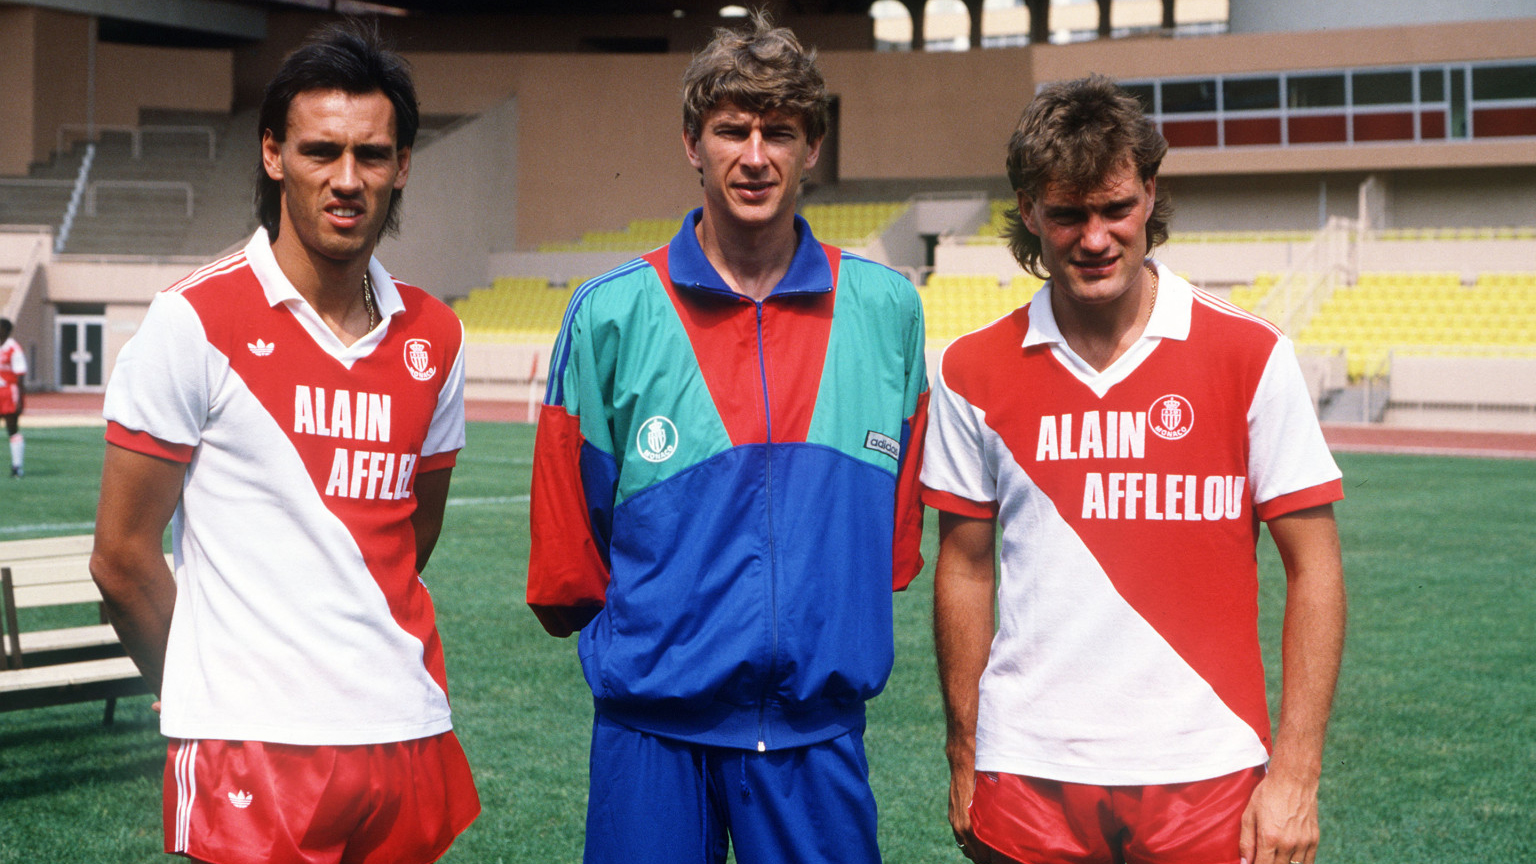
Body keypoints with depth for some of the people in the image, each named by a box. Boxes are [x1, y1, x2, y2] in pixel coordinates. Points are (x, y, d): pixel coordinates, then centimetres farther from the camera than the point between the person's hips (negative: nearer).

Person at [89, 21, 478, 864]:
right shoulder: (193, 321, -7)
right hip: (250, 752, -4)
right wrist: (208, 693, 7)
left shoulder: (434, 338, 7)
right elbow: (121, 556, -3)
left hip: (408, 738, 5)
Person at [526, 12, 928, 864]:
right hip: (654, 725, -1)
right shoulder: (611, 314, -3)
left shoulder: (886, 309, 3)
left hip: (819, 722, 2)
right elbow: (567, 559, 4)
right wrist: (633, 633, 10)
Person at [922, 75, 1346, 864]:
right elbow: (965, 569, 9)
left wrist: (1296, 775, -6)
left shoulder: (1250, 356, -4)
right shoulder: (973, 372, 2)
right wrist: (964, 760, 8)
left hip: (1205, 776, -1)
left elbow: (1314, 570, -2)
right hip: (1027, 778, 1)